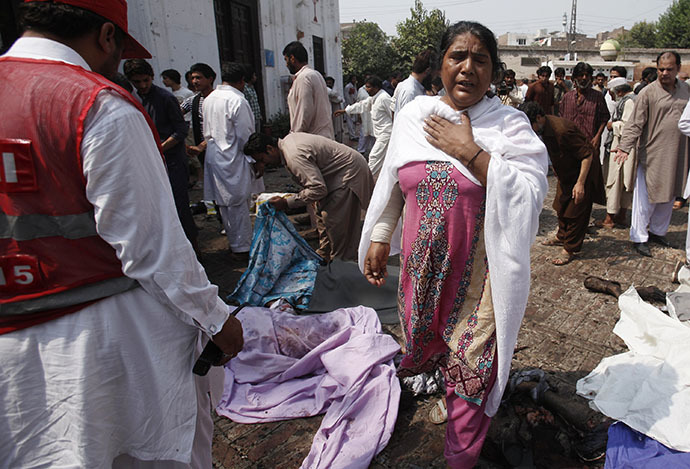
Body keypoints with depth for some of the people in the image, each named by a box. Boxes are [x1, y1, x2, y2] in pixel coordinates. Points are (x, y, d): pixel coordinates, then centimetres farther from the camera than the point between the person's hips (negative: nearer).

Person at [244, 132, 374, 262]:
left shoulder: (294, 155, -30)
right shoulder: (288, 140, 3)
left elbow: (318, 189, -31)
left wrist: (287, 203, -26)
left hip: (349, 172, -11)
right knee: (323, 215, 17)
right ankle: (324, 257, 29)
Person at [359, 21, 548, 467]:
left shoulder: (510, 125, -8)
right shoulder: (413, 115, 3)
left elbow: (531, 195, -20)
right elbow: (391, 183, 12)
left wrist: (470, 152, -22)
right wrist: (379, 237, 10)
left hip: (478, 273, -3)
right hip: (422, 264, 3)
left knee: (471, 369, 6)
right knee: (427, 342, 20)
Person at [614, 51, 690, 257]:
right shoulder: (648, 92, -9)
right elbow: (635, 124, -13)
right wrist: (625, 147, -26)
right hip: (652, 154, -5)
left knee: (668, 196, 15)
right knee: (646, 198, -2)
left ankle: (657, 232, 30)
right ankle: (639, 238, 8)